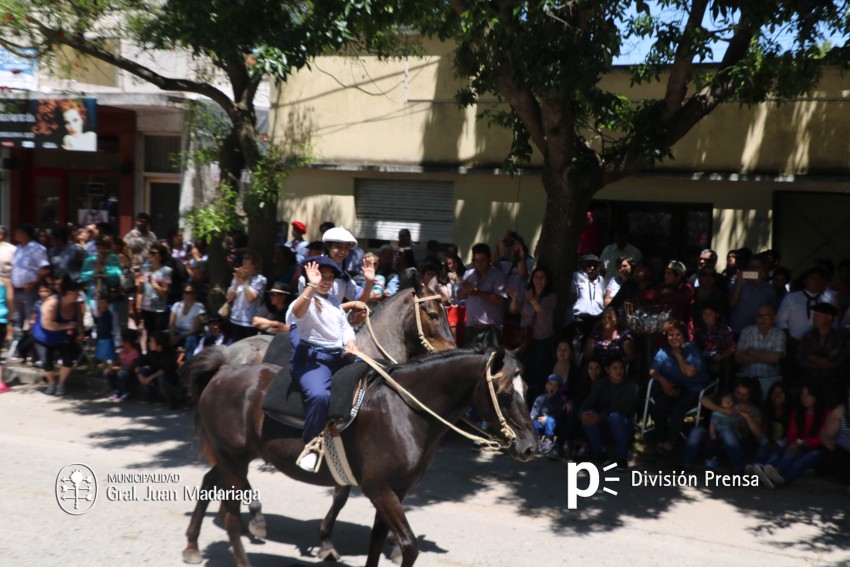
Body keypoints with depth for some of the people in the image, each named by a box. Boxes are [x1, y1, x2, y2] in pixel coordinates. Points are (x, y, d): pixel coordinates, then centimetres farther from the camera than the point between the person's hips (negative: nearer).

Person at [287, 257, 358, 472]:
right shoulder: (307, 299, -5)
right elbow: (297, 313, -30)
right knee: (319, 395, -34)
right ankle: (311, 448, -18)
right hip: (312, 357, -8)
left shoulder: (334, 301, 19)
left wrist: (351, 342, -2)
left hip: (340, 356, 8)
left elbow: (346, 326, 19)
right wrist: (312, 286, -42)